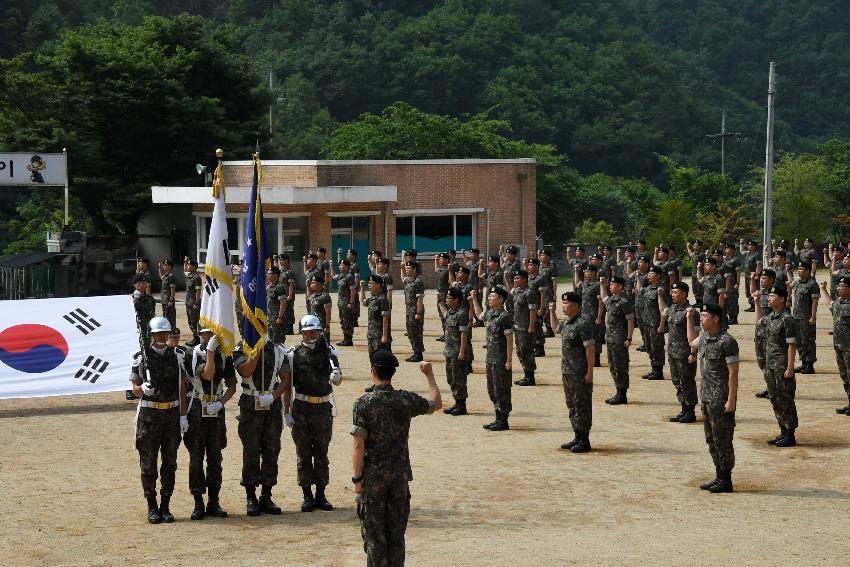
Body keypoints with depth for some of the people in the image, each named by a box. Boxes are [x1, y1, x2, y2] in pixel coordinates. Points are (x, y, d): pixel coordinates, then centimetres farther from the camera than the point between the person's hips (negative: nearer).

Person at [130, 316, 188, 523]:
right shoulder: (141, 358, -1)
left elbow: (182, 389, 7)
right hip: (149, 415, -2)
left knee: (170, 463, 6)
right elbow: (135, 388, 2)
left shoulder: (176, 357, 7)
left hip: (172, 413, 2)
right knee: (148, 463, 0)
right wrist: (143, 389, -22)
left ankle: (165, 506, 13)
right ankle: (152, 507, 9)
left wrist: (183, 415, 1)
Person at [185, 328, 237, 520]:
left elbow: (232, 386, 8)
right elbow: (207, 375, -19)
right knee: (196, 457, 0)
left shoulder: (225, 356, 6)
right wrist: (211, 349, -20)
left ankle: (214, 502, 12)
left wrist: (220, 403, -8)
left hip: (216, 411, 4)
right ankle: (198, 504, 6)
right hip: (197, 411, -3)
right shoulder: (193, 354, -6)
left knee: (215, 457, 6)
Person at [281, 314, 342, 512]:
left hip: (324, 408, 1)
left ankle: (320, 495, 15)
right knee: (303, 453, 3)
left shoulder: (328, 351, 1)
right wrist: (287, 412, -3)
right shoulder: (294, 355, -1)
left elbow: (337, 380, -6)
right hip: (301, 408, -1)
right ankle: (307, 496, 10)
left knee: (321, 453, 7)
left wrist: (336, 377, -30)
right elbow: (287, 385, 2)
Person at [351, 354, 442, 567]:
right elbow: (436, 403, 15)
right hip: (400, 474, 3)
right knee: (396, 531, 11)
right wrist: (429, 375, 27)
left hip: (373, 476, -3)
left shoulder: (363, 403, -12)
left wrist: (357, 478, -7)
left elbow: (358, 445, -14)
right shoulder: (406, 400, -4)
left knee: (374, 532, 6)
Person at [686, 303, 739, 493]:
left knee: (722, 439, -2)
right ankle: (719, 476, 24)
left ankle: (726, 481, 5)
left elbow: (733, 373, -18)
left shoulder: (727, 342, -17)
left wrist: (731, 400, -21)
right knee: (711, 438, 15)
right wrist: (689, 319, 26)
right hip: (706, 397, 9)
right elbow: (692, 342, 34)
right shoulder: (704, 337, 8)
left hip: (721, 399, -9)